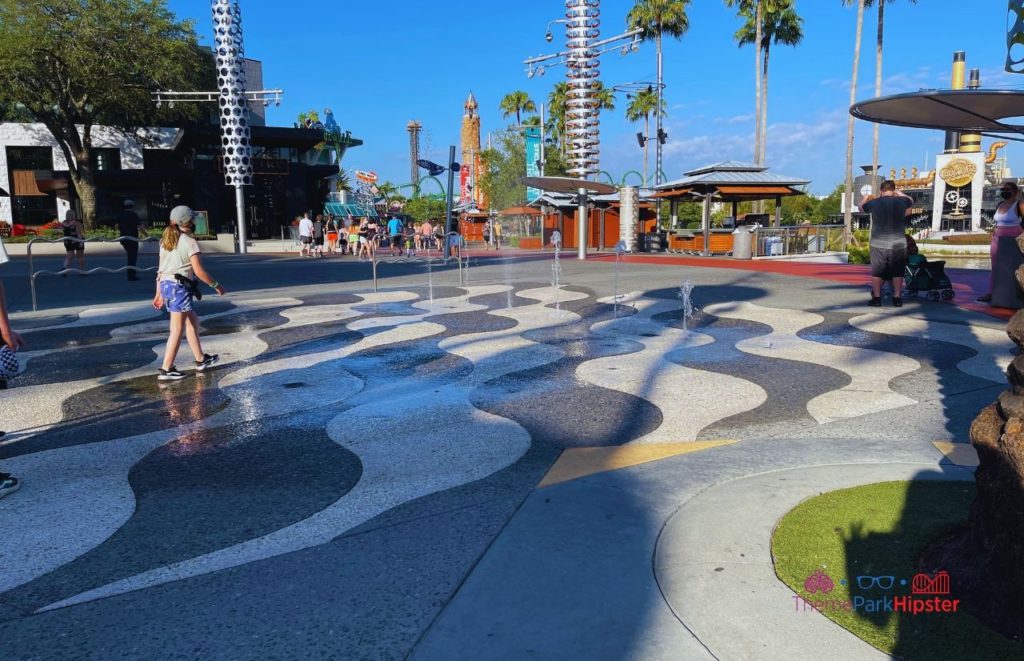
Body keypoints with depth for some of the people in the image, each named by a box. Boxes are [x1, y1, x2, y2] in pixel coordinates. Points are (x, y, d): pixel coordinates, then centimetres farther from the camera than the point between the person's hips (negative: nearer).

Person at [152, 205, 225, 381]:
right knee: (177, 330, -3)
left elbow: (160, 270, 14)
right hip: (179, 286, -9)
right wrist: (216, 285, -1)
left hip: (165, 285, 9)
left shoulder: (165, 241, 13)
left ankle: (201, 360, 28)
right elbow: (199, 271, -13)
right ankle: (166, 370, -2)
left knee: (192, 321, 20)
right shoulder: (189, 242, -10)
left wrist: (159, 294, 19)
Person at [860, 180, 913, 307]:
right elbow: (911, 201, 25)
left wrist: (866, 198, 37)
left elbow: (861, 206, 17)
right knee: (897, 272, 9)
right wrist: (900, 194, 40)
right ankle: (897, 298, 11)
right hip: (898, 244, 1)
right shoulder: (901, 201, 1)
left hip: (879, 244, -1)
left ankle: (876, 298, 5)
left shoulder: (875, 203, -4)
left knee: (877, 272, 5)